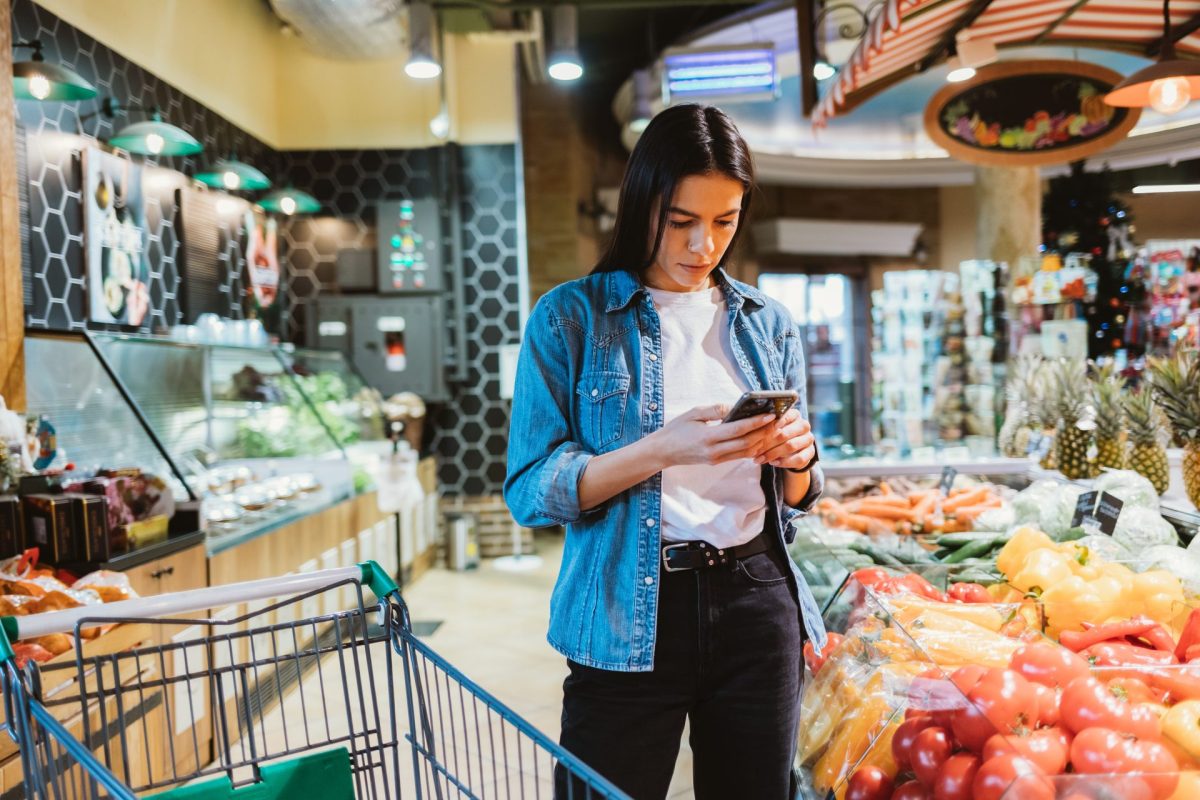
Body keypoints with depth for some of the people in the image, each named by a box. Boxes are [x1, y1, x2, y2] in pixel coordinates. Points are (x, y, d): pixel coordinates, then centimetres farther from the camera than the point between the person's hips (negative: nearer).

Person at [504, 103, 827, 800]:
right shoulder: (572, 317, -4)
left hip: (757, 604, 4)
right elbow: (531, 492, -10)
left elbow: (795, 497, 13)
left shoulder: (768, 324, 8)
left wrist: (795, 460, -10)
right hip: (627, 622, -3)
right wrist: (663, 450, -23)